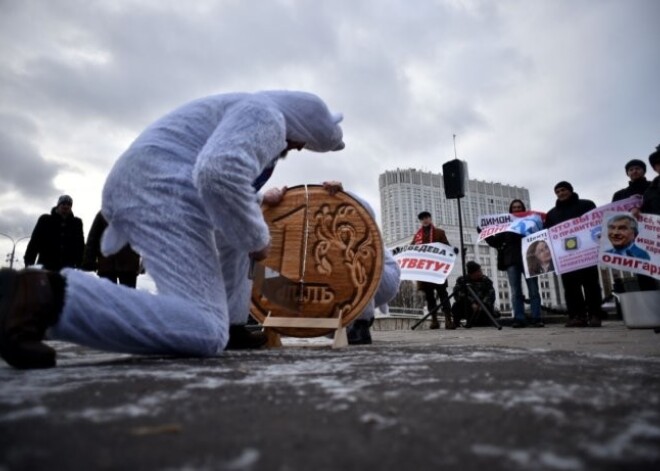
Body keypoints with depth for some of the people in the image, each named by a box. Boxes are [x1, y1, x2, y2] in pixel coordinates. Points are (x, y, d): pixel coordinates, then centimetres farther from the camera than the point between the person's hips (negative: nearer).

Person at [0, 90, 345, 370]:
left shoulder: (247, 112, 30)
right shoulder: (268, 116, -3)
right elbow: (218, 174, -24)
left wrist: (261, 201, 33)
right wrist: (257, 237, -11)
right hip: (163, 191, -12)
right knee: (205, 332, -21)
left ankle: (232, 326, 22)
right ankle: (44, 295, -26)